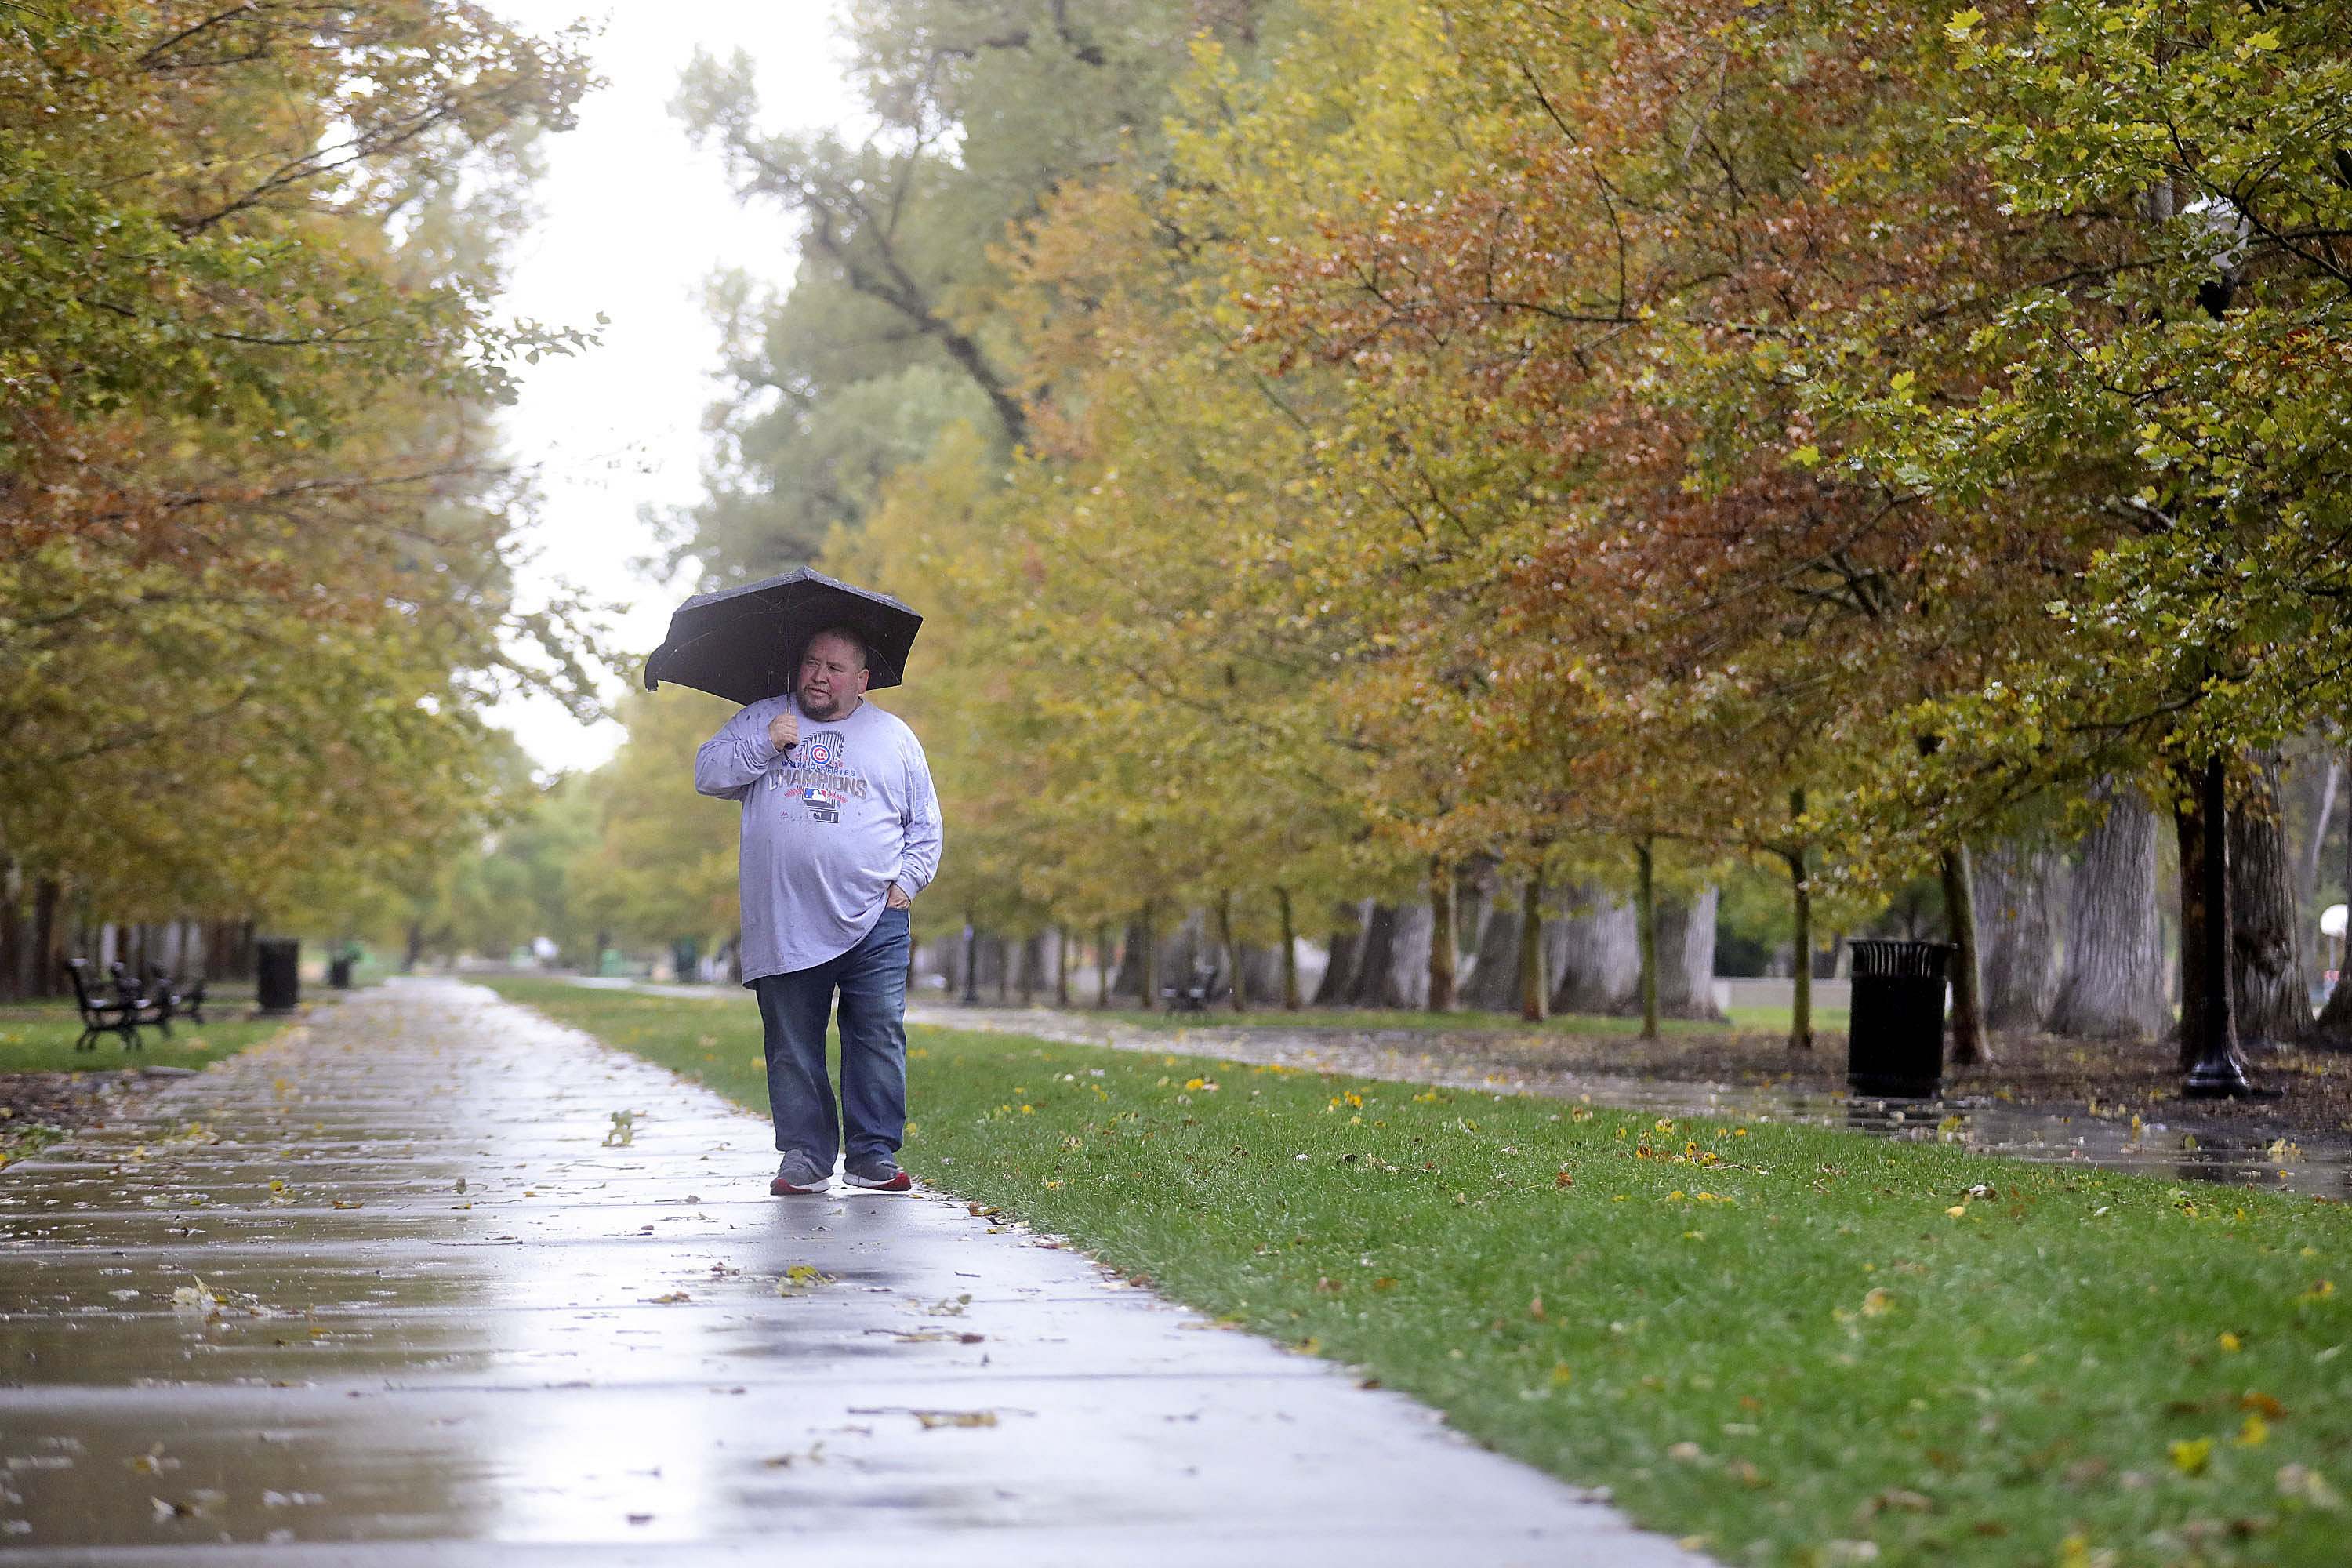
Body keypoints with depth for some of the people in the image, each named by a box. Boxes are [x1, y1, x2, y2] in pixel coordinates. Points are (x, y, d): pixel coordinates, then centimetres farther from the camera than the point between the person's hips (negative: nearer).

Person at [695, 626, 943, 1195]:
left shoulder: (894, 736, 12)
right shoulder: (760, 721, 13)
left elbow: (925, 824, 16)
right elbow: (708, 774, 4)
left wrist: (908, 879, 2)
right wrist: (764, 745, -9)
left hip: (874, 920, 0)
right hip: (784, 925, 0)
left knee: (879, 1036, -5)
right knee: (793, 1045, 1)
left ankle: (873, 1154, 3)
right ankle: (805, 1157, 8)